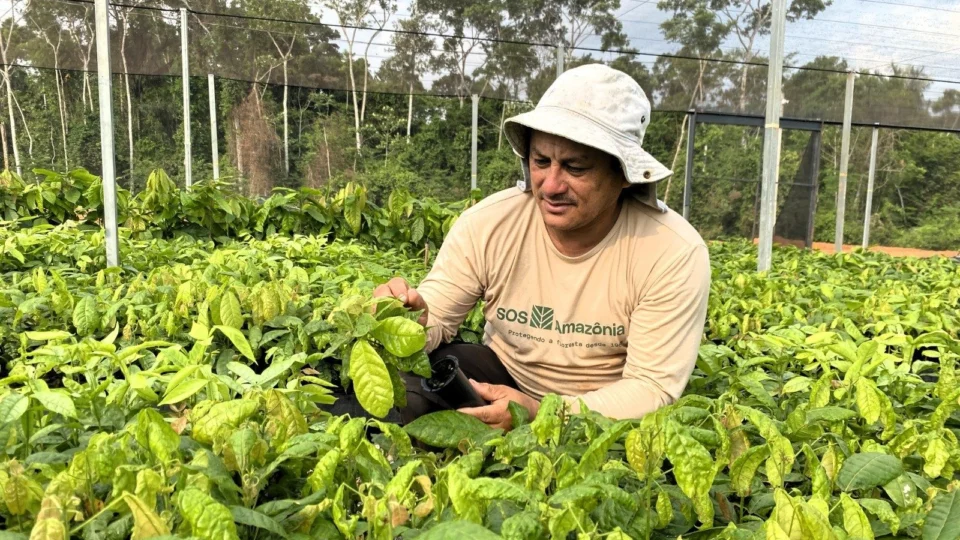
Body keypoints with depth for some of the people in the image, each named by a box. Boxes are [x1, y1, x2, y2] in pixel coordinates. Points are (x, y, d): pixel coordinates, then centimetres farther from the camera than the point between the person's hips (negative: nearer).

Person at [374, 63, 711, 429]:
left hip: (609, 409, 0)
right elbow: (435, 320, -9)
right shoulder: (486, 224, -18)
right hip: (504, 373, 1)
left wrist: (539, 414, -35)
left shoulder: (674, 253, -24)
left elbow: (652, 389, -20)